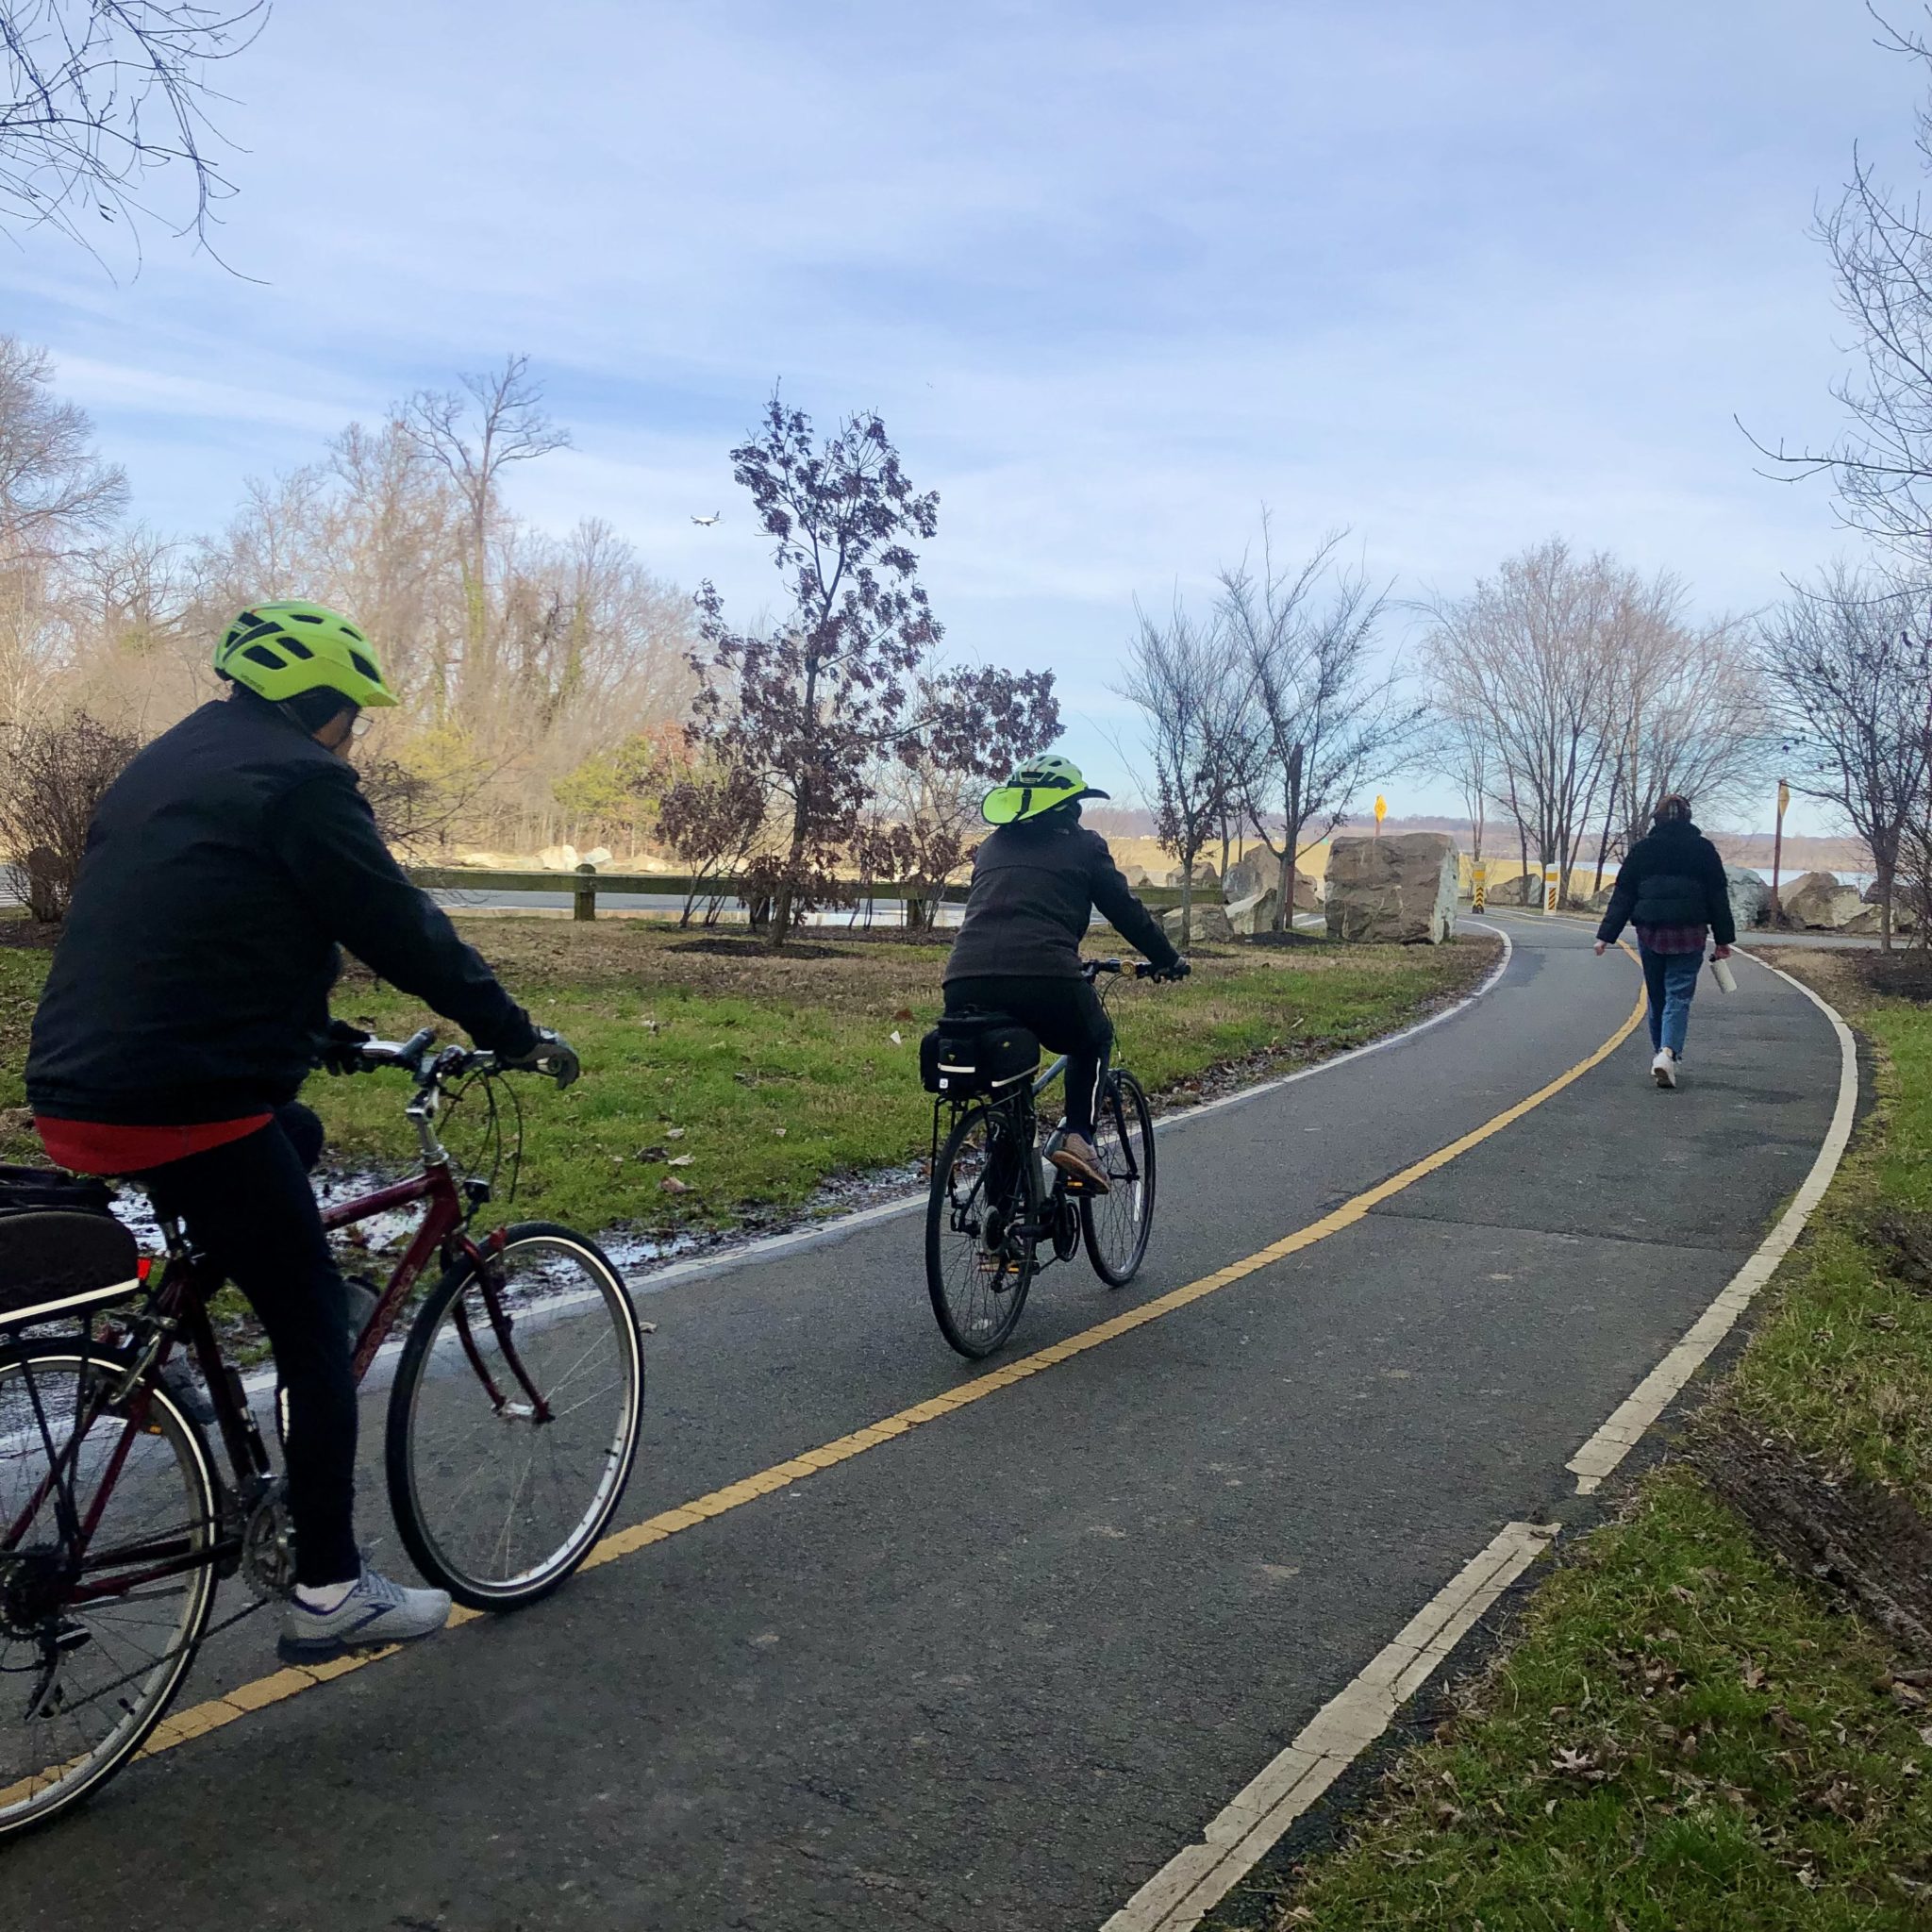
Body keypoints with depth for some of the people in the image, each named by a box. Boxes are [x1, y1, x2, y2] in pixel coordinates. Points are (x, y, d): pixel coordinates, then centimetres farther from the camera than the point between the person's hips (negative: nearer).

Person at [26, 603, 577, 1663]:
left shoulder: (160, 768, 21)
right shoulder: (298, 780, -7)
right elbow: (405, 931, -9)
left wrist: (319, 1034, 31)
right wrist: (517, 1035, 1)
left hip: (74, 1095, 9)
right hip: (186, 1105, -9)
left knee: (295, 1138, 32)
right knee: (315, 1322, 2)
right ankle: (329, 1591, 7)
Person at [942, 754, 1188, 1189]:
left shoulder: (991, 848, 28)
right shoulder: (1081, 846, 14)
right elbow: (1127, 911, 17)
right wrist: (1169, 961, 32)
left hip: (965, 986, 4)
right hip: (1045, 979, -4)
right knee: (1093, 1041, 27)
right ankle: (1076, 1136, 7)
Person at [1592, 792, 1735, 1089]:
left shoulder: (1642, 849, 2)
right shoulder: (1703, 850, 1)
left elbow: (1622, 895, 1)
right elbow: (1718, 897, 2)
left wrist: (1606, 935, 2)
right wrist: (1723, 939, 8)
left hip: (1650, 933, 1)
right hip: (1689, 935, -1)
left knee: (1656, 996, 14)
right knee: (1679, 996, -2)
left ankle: (1665, 1054, 21)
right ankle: (1669, 1052, -22)